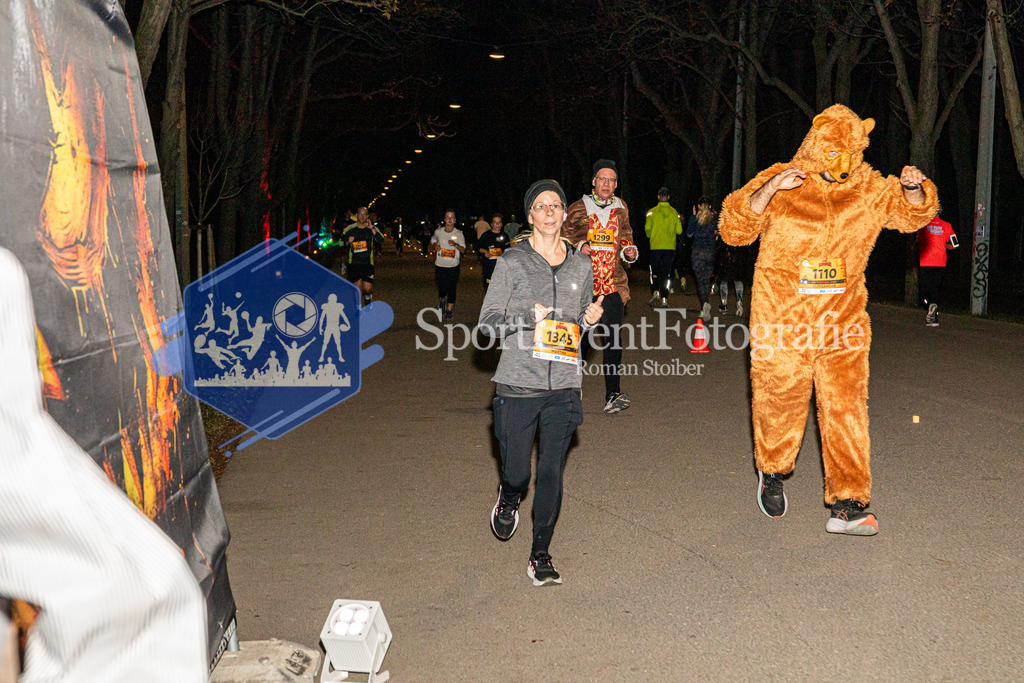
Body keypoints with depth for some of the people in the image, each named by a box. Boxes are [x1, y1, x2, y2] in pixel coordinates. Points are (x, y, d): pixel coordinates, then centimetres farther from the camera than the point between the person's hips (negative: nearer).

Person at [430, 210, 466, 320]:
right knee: (442, 289, 0)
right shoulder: (438, 232, 2)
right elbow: (433, 241, 22)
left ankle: (449, 310, 14)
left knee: (452, 289, 0)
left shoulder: (459, 233, -2)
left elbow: (463, 250, -5)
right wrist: (435, 246, -1)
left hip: (453, 266, -1)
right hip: (440, 265, 1)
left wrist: (456, 244, -25)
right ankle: (442, 300, 34)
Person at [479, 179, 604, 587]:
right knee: (516, 472, 2)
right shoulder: (512, 262, -1)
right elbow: (488, 322, -1)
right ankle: (508, 500, 39)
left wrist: (589, 320, -1)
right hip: (518, 385, -2)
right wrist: (528, 318, -16)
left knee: (552, 472, 1)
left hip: (564, 385, 2)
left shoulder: (581, 266, 11)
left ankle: (541, 556, 15)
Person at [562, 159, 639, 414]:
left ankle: (613, 395, -4)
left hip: (613, 283, 2)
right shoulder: (578, 209, 2)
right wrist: (579, 246, -12)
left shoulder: (620, 208, 13)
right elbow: (563, 239, 7)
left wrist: (629, 251, 4)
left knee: (613, 337, -5)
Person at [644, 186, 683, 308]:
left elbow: (647, 228, -7)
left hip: (655, 246, -1)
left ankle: (655, 292, -4)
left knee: (654, 271, 12)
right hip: (670, 247, 1)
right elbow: (679, 230, 2)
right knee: (666, 273, 4)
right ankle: (664, 298, 0)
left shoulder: (652, 212, -3)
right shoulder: (674, 212, 2)